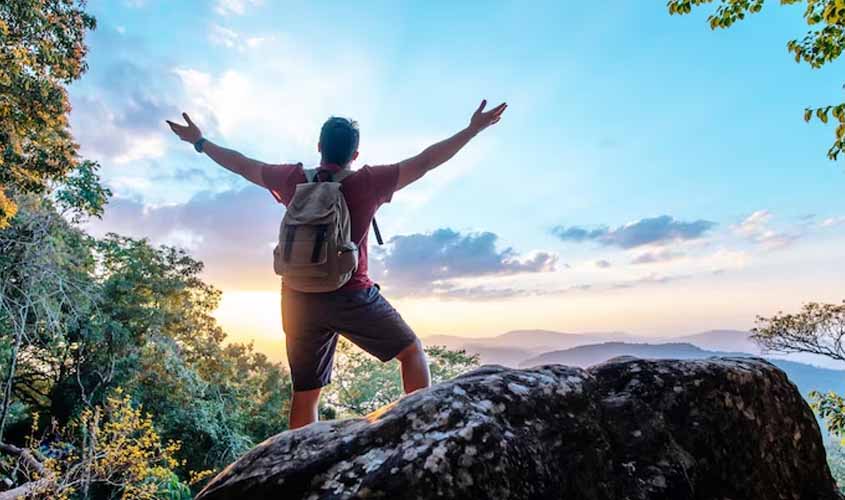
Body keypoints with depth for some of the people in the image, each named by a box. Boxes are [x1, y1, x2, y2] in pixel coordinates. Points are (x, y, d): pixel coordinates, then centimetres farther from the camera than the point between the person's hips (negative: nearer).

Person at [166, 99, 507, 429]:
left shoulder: (294, 179, 3)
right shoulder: (367, 183, -8)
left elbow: (241, 165, 16)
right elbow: (425, 162, -6)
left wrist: (200, 142, 32)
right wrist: (474, 129, 1)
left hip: (299, 300, 4)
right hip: (351, 297, -4)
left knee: (305, 394, 13)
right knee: (412, 351, 11)